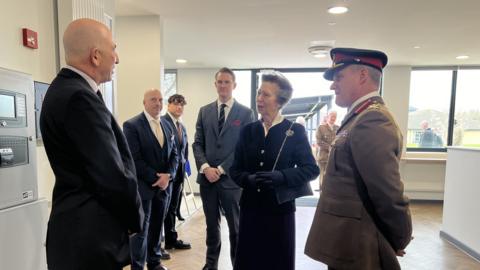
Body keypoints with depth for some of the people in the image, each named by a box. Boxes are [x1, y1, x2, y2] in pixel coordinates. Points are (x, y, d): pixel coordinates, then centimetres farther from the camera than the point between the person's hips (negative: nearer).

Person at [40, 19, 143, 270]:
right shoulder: (79, 98, -24)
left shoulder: (66, 88, 7)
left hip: (80, 227, 9)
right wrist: (136, 219, -6)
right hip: (90, 234, -9)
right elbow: (113, 176, -24)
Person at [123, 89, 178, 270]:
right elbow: (133, 159, -15)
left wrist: (168, 175, -7)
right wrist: (155, 177, -15)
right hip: (142, 185, -5)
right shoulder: (131, 125, -9)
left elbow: (174, 154, 9)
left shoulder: (167, 125, 10)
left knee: (157, 226, 15)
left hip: (164, 185, 6)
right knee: (141, 228, 3)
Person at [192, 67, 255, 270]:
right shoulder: (204, 111, 9)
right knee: (211, 225, 17)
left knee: (235, 227, 10)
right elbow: (197, 143, 6)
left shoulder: (246, 113, -2)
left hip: (231, 179, -3)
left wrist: (221, 169, -11)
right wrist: (205, 167, -10)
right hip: (207, 177, 3)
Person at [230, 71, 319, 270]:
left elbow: (311, 169, -7)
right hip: (250, 208, 3)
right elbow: (235, 170, 6)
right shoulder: (248, 130, 5)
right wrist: (248, 179, -15)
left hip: (280, 208, -3)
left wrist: (279, 177, -21)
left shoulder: (295, 131, -6)